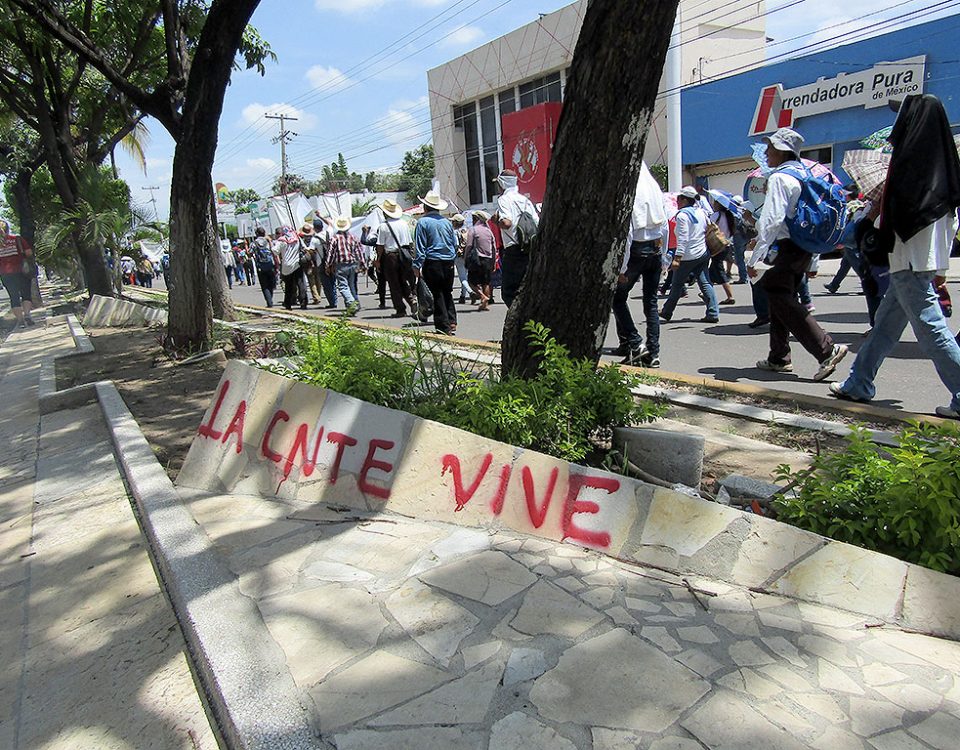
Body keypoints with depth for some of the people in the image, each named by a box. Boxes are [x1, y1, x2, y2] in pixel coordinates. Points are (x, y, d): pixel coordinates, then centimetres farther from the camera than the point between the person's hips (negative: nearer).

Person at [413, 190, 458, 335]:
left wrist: (417, 266, -6)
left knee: (437, 295, 1)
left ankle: (444, 327, 1)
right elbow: (455, 243, 15)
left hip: (432, 263, -4)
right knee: (448, 293, 16)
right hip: (449, 263, 5)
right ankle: (451, 322, 12)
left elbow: (420, 247, -9)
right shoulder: (447, 222, 9)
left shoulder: (423, 222, -5)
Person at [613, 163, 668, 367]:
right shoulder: (654, 187, 10)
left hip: (637, 249, -6)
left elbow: (626, 231, -16)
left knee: (618, 297, 8)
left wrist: (622, 267, -13)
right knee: (651, 302, 9)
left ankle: (635, 344, -1)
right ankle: (653, 354, 11)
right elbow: (664, 226, 13)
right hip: (655, 249, 6)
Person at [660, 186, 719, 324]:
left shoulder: (682, 215, -15)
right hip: (703, 254, 7)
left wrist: (677, 258, -22)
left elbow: (683, 239, -21)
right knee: (704, 283, 6)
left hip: (688, 256, -7)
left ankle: (666, 313, 19)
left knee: (676, 285, 6)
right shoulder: (701, 212, 9)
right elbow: (708, 231, 15)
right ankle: (713, 314, -1)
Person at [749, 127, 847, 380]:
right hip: (804, 249, 10)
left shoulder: (779, 178, -12)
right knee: (782, 300, 16)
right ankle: (779, 358, 23)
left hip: (785, 249, -10)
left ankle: (827, 350, -14)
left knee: (783, 302, -8)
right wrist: (813, 262, 23)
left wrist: (755, 258, -22)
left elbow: (772, 221, -23)